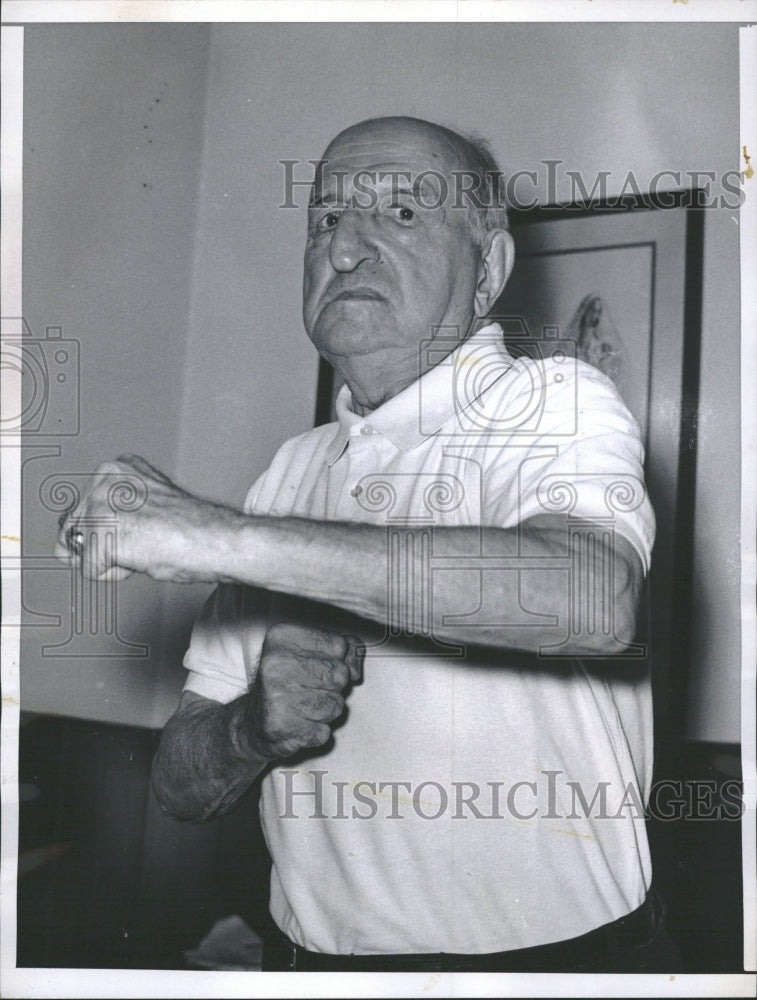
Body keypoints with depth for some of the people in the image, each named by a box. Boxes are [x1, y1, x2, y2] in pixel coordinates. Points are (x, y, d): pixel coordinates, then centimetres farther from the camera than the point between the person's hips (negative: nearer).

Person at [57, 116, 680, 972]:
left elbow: (592, 596, -34)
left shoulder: (550, 401, -10)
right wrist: (254, 724, -18)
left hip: (551, 945, -4)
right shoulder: (293, 469, 5)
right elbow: (181, 785, 5)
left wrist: (225, 538, -32)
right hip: (314, 950, 5)